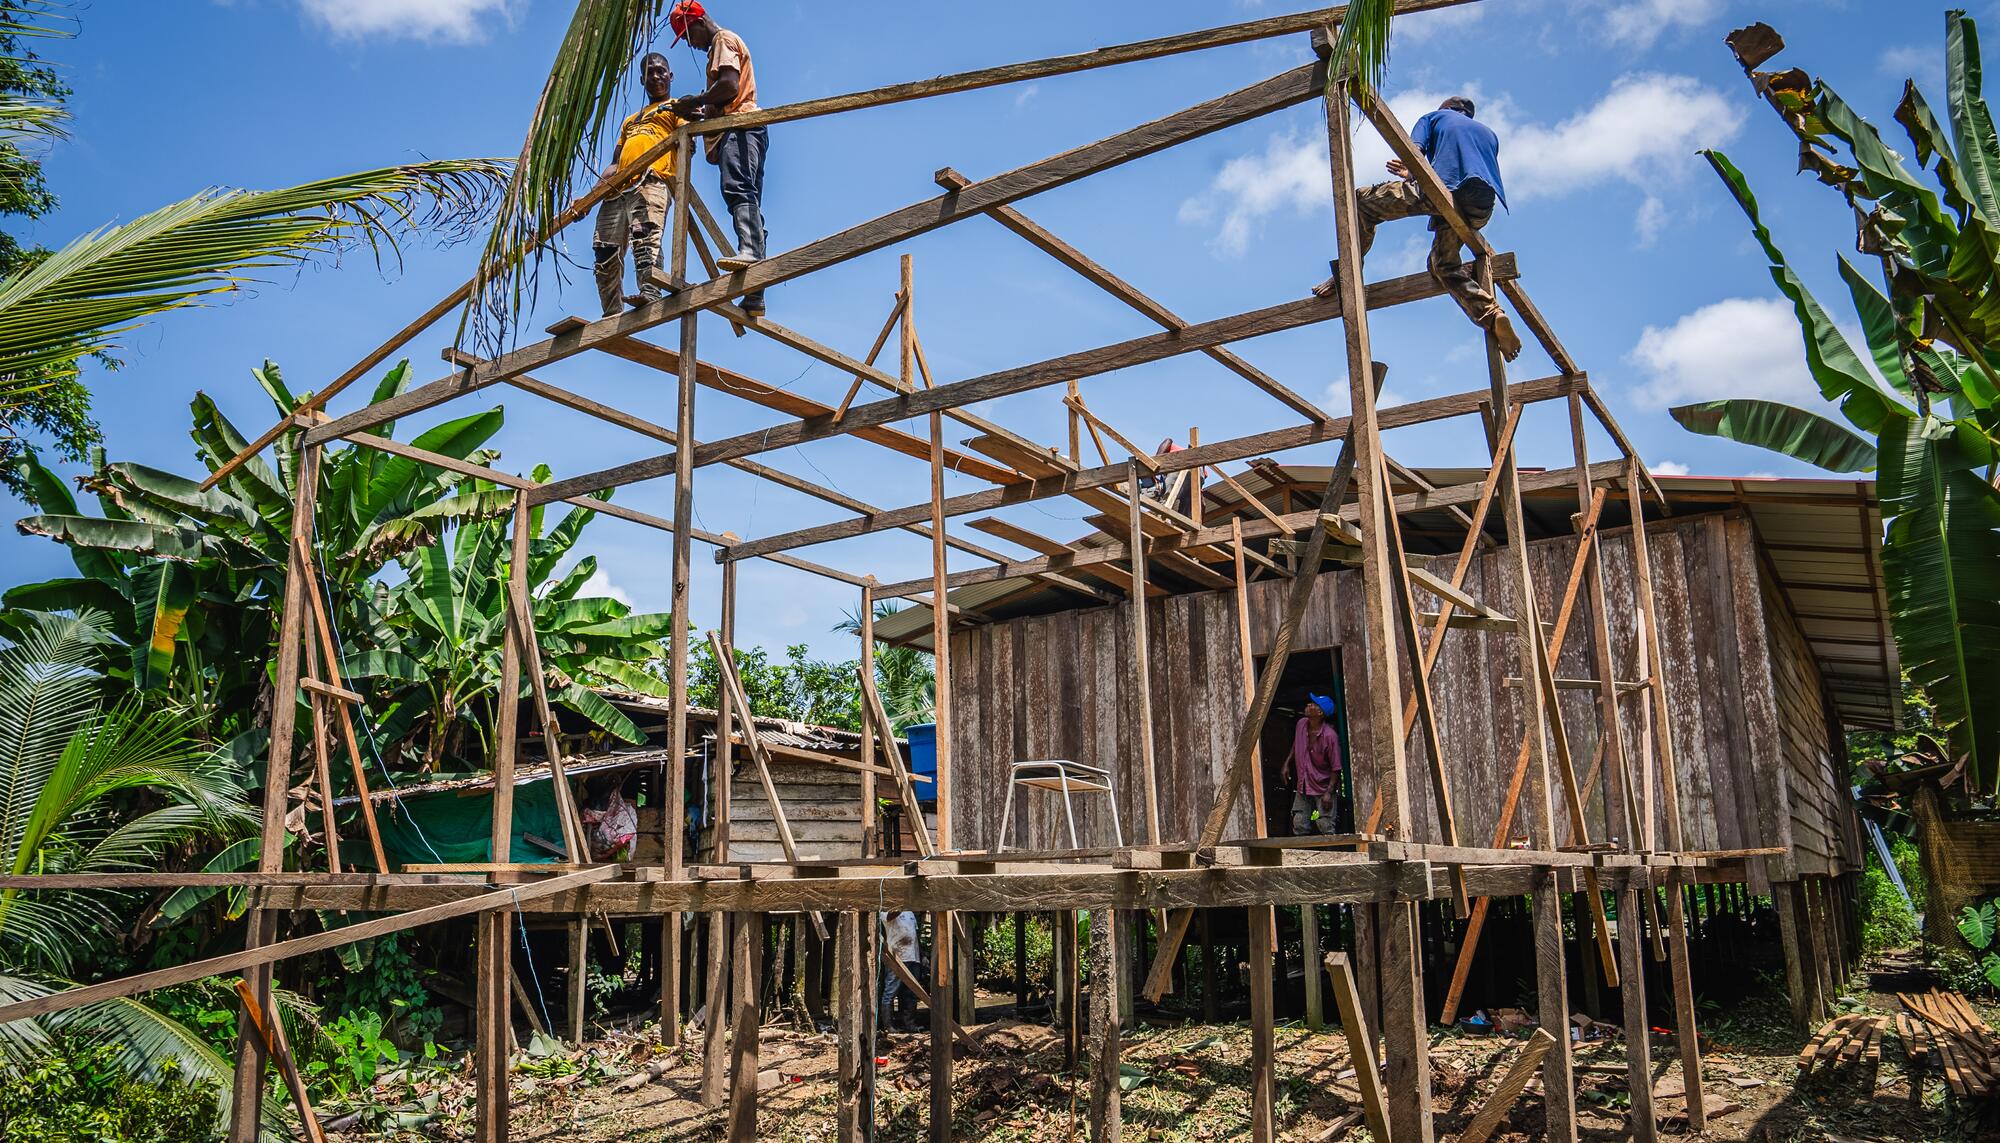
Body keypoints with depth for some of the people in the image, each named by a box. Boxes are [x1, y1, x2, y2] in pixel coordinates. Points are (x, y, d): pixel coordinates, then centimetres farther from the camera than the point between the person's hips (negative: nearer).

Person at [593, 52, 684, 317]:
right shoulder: (631, 120, 38)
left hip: (652, 180, -7)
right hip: (618, 188, 7)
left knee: (645, 233, -32)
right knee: (606, 253, -6)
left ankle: (650, 293, -49)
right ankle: (613, 317, -7)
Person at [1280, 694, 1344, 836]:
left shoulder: (1329, 735, -21)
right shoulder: (1301, 724, -3)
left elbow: (1336, 768, -17)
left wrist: (1329, 793, -19)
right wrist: (1287, 764, 13)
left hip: (1323, 787, -6)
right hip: (1303, 786, 6)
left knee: (1325, 826, -9)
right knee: (1299, 825, 6)